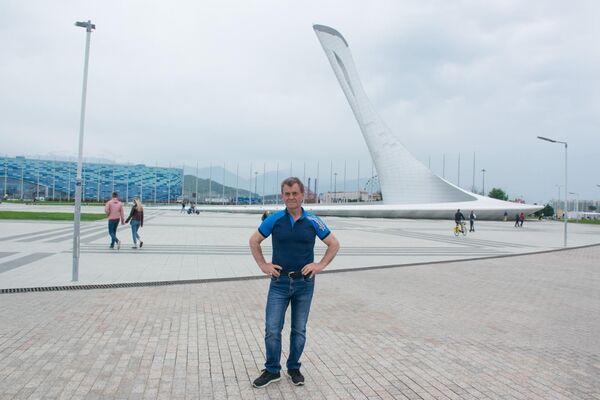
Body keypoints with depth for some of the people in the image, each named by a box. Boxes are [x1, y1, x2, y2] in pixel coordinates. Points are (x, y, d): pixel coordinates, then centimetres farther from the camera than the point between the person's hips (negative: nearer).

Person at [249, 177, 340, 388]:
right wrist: (263, 265, 2)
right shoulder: (274, 219, -4)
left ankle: (294, 368, 30)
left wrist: (320, 265, -2)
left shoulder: (313, 221, -3)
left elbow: (334, 244, 7)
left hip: (304, 283, 0)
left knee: (299, 330, 11)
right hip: (279, 282, 0)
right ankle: (272, 370, 20)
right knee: (272, 329, 1)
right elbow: (254, 241, 8)